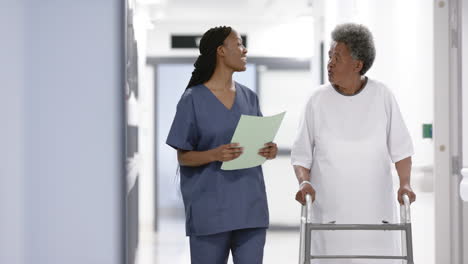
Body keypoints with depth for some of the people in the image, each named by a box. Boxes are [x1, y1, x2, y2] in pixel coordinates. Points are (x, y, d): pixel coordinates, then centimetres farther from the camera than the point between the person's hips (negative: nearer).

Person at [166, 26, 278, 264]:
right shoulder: (193, 100, -3)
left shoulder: (249, 97, 12)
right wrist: (214, 155, -21)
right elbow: (183, 156, -3)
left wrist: (269, 151, -5)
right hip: (210, 209, -4)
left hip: (250, 206, 4)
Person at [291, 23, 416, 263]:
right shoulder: (318, 101, -1)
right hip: (330, 208, 0)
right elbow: (301, 153, 4)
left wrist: (405, 184, -10)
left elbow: (400, 147, 4)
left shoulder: (382, 96, 0)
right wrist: (304, 182, -14)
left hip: (375, 205, 0)